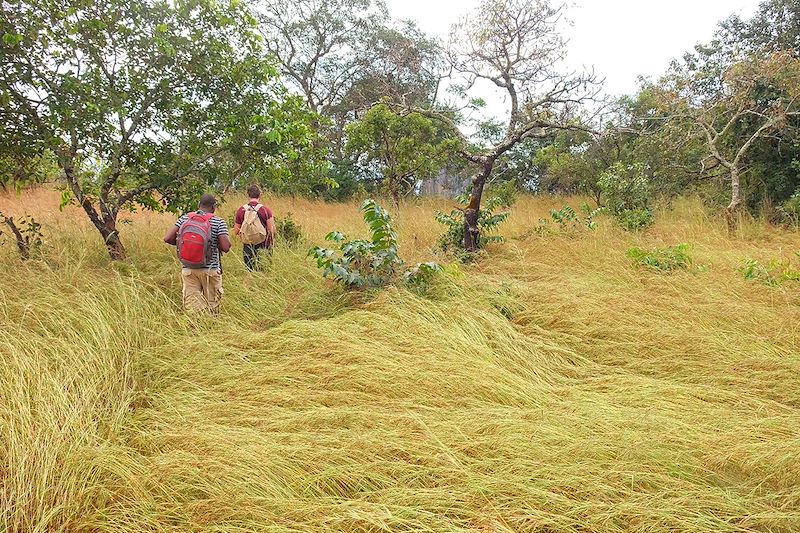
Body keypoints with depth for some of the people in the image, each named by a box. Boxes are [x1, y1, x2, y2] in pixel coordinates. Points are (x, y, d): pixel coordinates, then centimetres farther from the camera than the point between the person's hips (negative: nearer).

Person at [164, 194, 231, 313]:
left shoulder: (185, 218, 2)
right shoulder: (218, 222, -7)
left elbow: (167, 238, -1)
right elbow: (226, 247, -14)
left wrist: (182, 243, 15)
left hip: (188, 269, 3)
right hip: (210, 270, -2)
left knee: (191, 307, 3)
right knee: (212, 307, 11)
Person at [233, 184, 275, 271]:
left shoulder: (241, 210, 0)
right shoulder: (266, 210, -8)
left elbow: (236, 232, 5)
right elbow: (272, 230, -11)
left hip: (248, 248, 2)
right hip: (263, 247, -2)